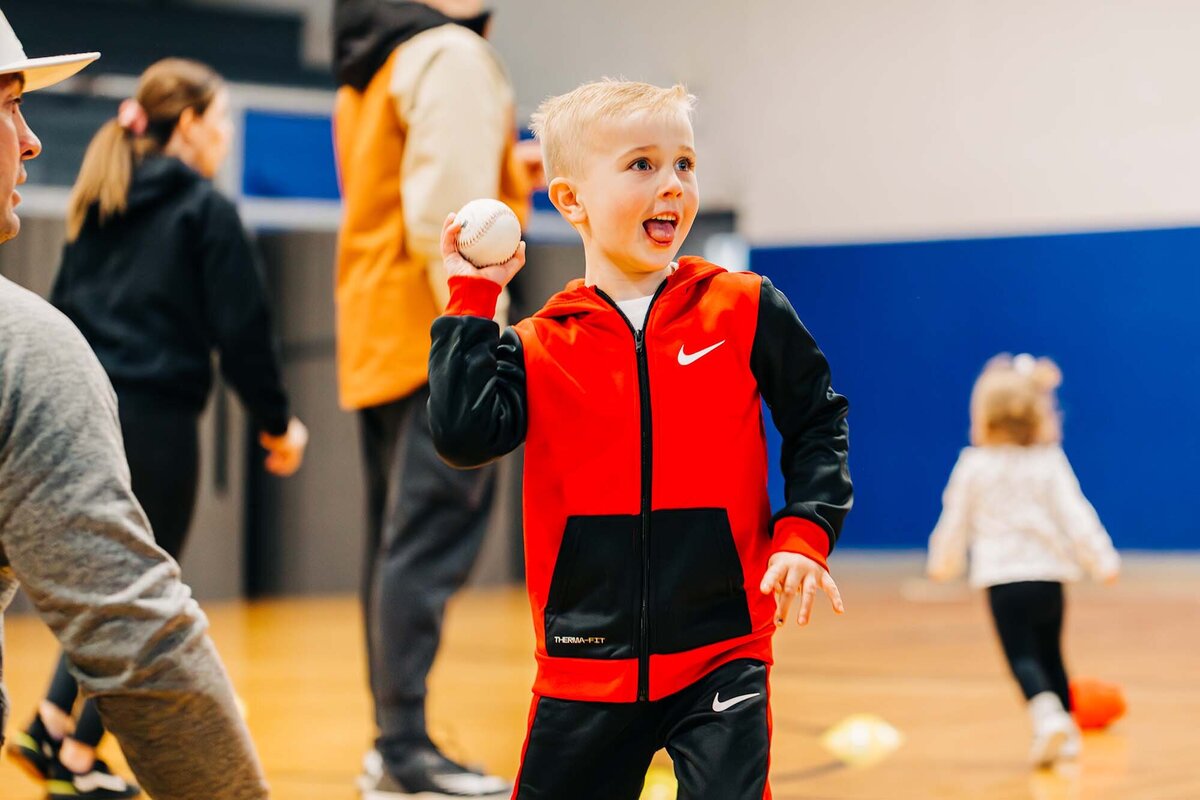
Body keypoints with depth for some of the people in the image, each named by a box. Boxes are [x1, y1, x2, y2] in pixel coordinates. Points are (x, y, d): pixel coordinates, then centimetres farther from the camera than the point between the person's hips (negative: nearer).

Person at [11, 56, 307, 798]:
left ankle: (54, 721, 11)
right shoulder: (208, 210, -7)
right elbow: (242, 328, -9)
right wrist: (277, 423, 0)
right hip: (157, 417, -7)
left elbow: (63, 311, 15)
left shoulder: (96, 207, 14)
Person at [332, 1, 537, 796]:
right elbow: (446, 218, -19)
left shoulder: (368, 64, 18)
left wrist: (504, 175, 19)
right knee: (430, 543, -11)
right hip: (435, 342, -9)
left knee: (401, 543, 12)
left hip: (375, 342, 9)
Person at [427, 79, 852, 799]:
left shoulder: (745, 310, 1)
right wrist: (472, 305, -8)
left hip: (720, 655, -1)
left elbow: (818, 423, 8)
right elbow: (464, 435, -12)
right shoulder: (538, 347, 2)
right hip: (586, 662, 2)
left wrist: (805, 534, -5)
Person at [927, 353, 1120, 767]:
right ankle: (1065, 731, 21)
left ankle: (1048, 715, -30)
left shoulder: (973, 465, -2)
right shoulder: (1050, 462, 0)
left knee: (1022, 656, -6)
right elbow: (1075, 514, -5)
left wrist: (943, 561, 24)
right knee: (1050, 654, 17)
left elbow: (955, 519, 8)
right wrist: (1101, 559, 0)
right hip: (1049, 575, 3)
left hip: (1002, 580, -3)